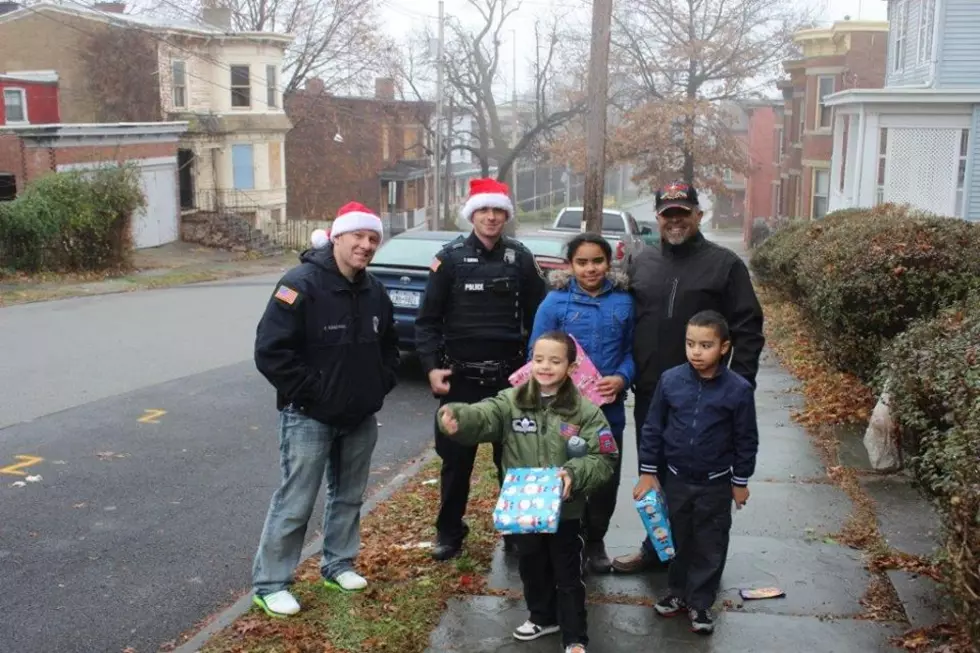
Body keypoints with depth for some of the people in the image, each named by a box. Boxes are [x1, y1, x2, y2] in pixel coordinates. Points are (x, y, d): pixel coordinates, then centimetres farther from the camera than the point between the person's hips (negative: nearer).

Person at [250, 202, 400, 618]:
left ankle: (338, 564, 34)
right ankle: (269, 584, 10)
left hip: (360, 417, 7)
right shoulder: (301, 285, -17)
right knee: (295, 502, -2)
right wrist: (311, 393, -19)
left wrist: (380, 386, 7)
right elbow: (271, 351, -21)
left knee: (349, 496, 17)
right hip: (309, 416, -7)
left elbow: (388, 347, 22)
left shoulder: (374, 292, 7)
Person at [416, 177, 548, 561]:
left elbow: (537, 316, 7)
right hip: (461, 377, -1)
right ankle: (449, 532, 23)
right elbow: (428, 319, -1)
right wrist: (432, 366, -10)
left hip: (510, 377, 1)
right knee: (456, 458, 7)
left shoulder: (520, 258, 4)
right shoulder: (451, 257, -1)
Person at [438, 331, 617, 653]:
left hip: (565, 511, -3)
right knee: (531, 567, 21)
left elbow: (604, 460, -9)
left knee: (568, 574, 10)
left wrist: (574, 473, -27)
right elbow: (481, 417, -22)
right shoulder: (511, 401, -5)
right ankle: (543, 617, 45)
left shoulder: (585, 410, -10)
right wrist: (455, 417, -45)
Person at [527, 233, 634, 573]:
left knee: (606, 479, 12)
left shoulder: (623, 301, 1)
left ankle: (595, 541, 33)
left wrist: (622, 378, -13)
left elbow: (632, 350, 6)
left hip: (610, 409, 2)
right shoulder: (555, 302, -6)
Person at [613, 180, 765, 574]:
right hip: (650, 395, 4)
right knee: (654, 477, 15)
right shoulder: (642, 263, 10)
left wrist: (738, 384, -11)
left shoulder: (724, 264, -3)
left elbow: (748, 328, -6)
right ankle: (656, 549, 31)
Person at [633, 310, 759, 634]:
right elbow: (652, 428, -2)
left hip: (716, 483, -1)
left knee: (710, 546, 11)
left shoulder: (738, 389, -16)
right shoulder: (670, 380, -12)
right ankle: (678, 592, 37)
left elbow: (746, 439, -5)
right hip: (676, 477, 2)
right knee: (678, 540, 18)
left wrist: (740, 481, 1)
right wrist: (648, 472, -1)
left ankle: (700, 602, 28)